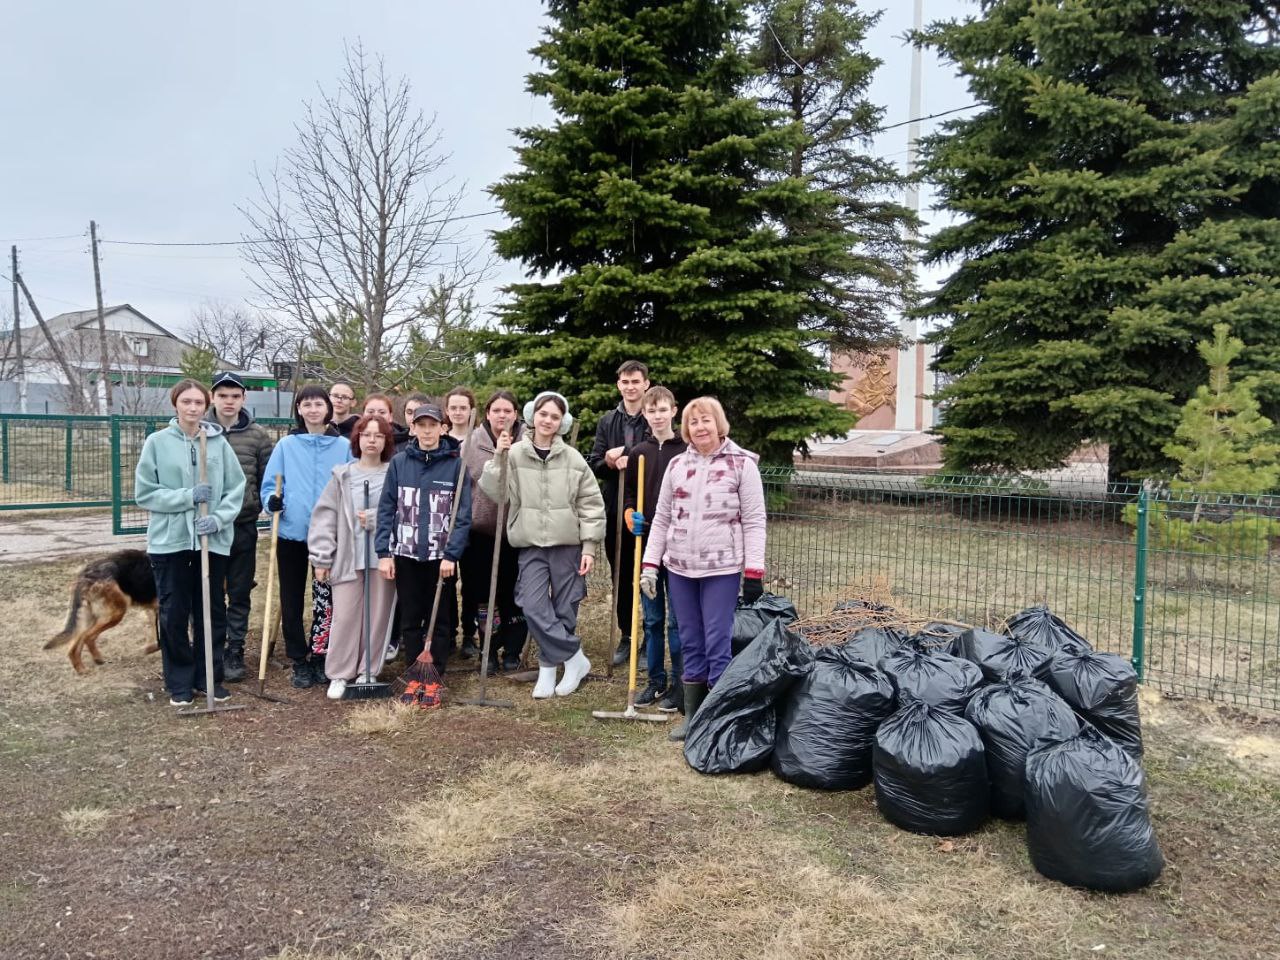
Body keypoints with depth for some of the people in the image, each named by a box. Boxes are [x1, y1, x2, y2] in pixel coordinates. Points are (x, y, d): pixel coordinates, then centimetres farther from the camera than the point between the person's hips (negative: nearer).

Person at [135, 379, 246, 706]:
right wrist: (187, 496, -15)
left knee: (212, 613, 9)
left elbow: (236, 489, 1)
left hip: (213, 541, 1)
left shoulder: (219, 442, 0)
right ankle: (179, 683, 20)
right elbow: (144, 493, -3)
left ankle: (210, 677, 23)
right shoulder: (157, 442, -2)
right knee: (173, 615, 6)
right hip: (170, 541, -1)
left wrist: (218, 518, -15)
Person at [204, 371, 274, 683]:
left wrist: (261, 506, -6)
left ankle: (235, 651, 21)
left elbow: (266, 480, 6)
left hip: (244, 527, 1)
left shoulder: (258, 436, 1)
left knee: (239, 594, 9)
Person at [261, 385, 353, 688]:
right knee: (291, 600, 7)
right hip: (291, 533, 1)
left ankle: (319, 658, 20)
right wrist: (272, 500, -16)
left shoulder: (344, 446, 2)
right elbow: (269, 484, 5)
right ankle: (300, 662, 19)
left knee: (325, 600, 5)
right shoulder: (286, 445, 3)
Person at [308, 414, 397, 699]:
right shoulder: (342, 476, 5)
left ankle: (368, 671, 19)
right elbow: (325, 517, 3)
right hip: (347, 558, 0)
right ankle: (340, 675, 12)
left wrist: (374, 518, -14)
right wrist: (322, 558, -2)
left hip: (382, 556, 0)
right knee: (345, 617, 0)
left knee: (377, 616, 6)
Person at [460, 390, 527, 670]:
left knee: (512, 593, 6)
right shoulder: (472, 442, 2)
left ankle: (512, 651, 19)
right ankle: (489, 650, 19)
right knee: (481, 591, 6)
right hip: (480, 528, 1)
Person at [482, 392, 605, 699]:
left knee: (565, 611, 5)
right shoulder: (515, 454, 0)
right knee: (534, 608, -11)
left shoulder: (573, 458, 0)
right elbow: (495, 493, -7)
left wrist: (589, 546, -2)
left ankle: (548, 667, 22)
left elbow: (591, 505, 2)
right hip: (531, 546, 0)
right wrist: (499, 459, -17)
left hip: (567, 545, 0)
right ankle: (575, 658, 4)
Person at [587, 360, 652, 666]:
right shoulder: (607, 422, 10)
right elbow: (593, 465, 10)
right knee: (621, 577, 12)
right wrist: (608, 461, -12)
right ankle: (626, 637, 24)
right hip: (615, 510, 4)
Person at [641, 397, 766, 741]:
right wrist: (650, 565, 6)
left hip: (722, 568, -4)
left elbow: (754, 522, -4)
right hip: (680, 569, 4)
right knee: (690, 644, 11)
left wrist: (754, 573, -10)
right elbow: (661, 518, 13)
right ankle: (692, 716, 22)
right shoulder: (676, 465, 9)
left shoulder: (742, 464, -3)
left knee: (718, 644, -3)